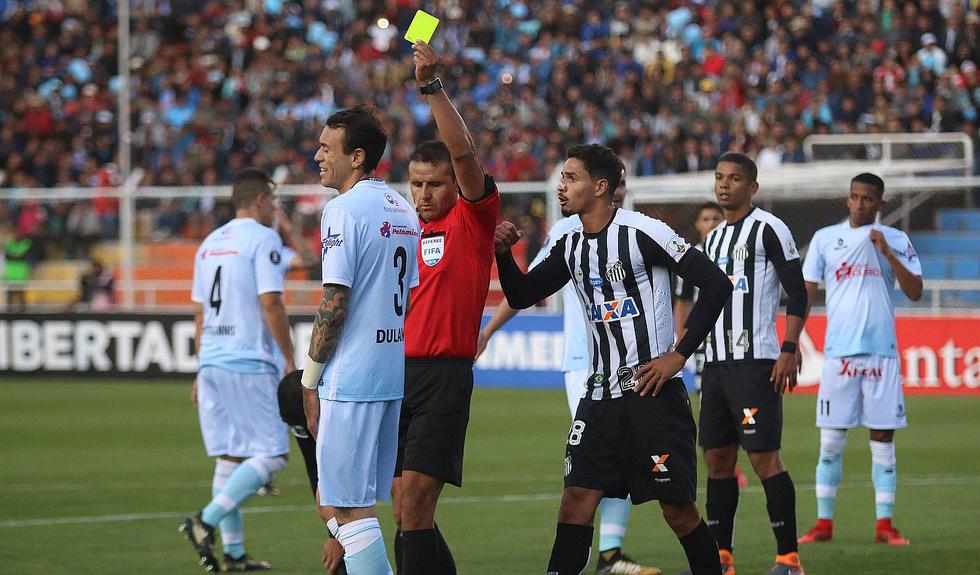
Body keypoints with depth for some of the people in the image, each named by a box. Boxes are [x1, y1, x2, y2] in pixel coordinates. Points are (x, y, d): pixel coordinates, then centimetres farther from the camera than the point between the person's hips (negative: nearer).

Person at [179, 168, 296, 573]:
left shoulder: (210, 244, 17)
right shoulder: (263, 239, -6)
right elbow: (271, 303, -14)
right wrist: (290, 360, -9)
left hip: (213, 362, 8)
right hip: (250, 364, -8)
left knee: (229, 457, 10)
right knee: (271, 456, -5)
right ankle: (207, 521, -19)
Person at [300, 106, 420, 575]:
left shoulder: (343, 210, -11)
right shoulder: (404, 211, 14)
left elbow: (334, 303, -15)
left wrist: (310, 381, -8)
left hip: (351, 378, -9)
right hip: (396, 377, 9)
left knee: (349, 508, -6)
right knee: (336, 501, 16)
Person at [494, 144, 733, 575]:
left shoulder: (642, 233, -12)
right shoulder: (571, 247, 10)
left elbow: (716, 284, -12)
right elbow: (521, 296, 17)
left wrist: (679, 354, -13)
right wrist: (502, 253, -3)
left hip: (652, 392, -6)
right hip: (600, 394, 6)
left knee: (677, 507, 0)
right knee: (577, 499, -3)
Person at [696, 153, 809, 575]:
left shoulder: (769, 230, -6)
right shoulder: (713, 238, 18)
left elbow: (797, 294, -9)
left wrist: (789, 351, -17)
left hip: (755, 361, -8)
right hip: (716, 362, 8)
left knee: (764, 457, -11)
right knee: (717, 458, 8)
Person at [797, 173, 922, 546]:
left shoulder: (896, 241, 7)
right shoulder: (824, 239, 8)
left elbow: (915, 292, -1)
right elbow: (805, 293, 9)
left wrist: (888, 253, -11)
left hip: (882, 351, 0)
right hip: (838, 351, 0)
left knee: (883, 438, 1)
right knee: (830, 442, 0)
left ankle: (885, 525, 4)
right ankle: (824, 523, 6)